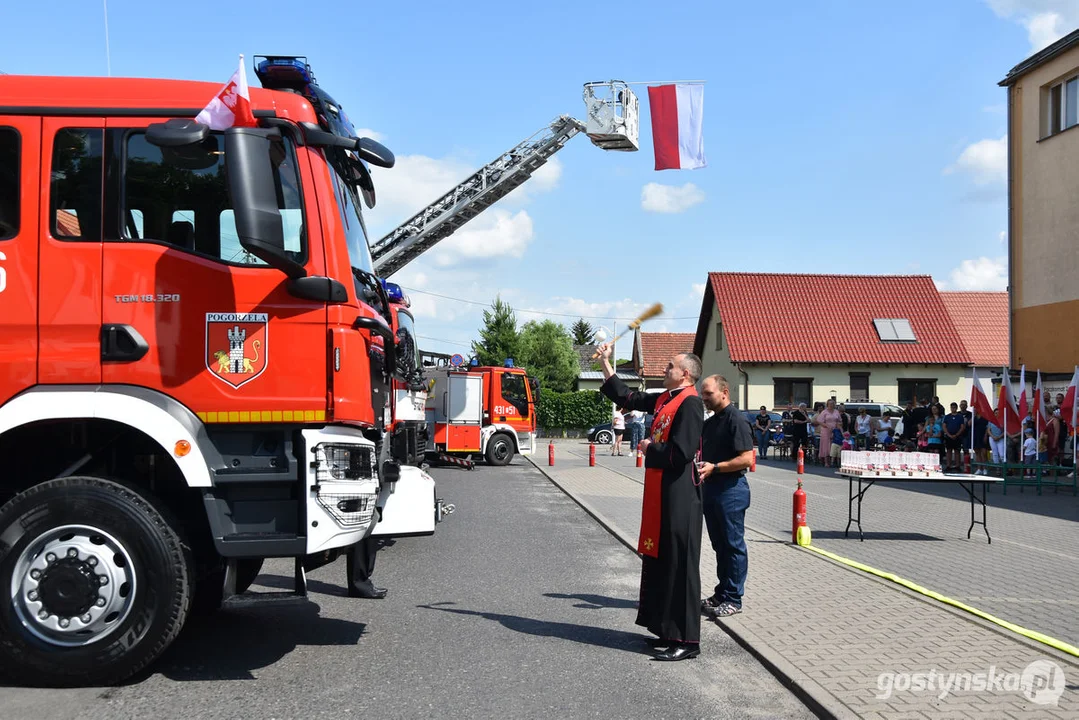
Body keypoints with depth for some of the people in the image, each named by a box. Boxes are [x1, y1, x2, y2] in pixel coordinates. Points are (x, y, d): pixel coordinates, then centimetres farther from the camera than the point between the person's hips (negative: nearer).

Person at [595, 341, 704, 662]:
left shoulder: (690, 404, -16)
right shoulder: (664, 400, 12)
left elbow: (680, 454, -24)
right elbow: (626, 397, 25)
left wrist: (649, 448, -8)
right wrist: (605, 362, 23)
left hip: (679, 495, -10)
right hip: (661, 493, 10)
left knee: (679, 564, -5)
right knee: (660, 560, 15)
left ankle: (686, 640, 1)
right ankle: (668, 631, 25)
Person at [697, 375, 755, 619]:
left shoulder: (736, 420, -13)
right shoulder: (709, 423, 15)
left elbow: (747, 459, -19)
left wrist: (714, 467, -20)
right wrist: (699, 466, 6)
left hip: (731, 489, -9)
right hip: (711, 488, 9)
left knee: (733, 544, -2)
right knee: (719, 543, 14)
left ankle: (733, 599, 4)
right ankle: (722, 594, 23)